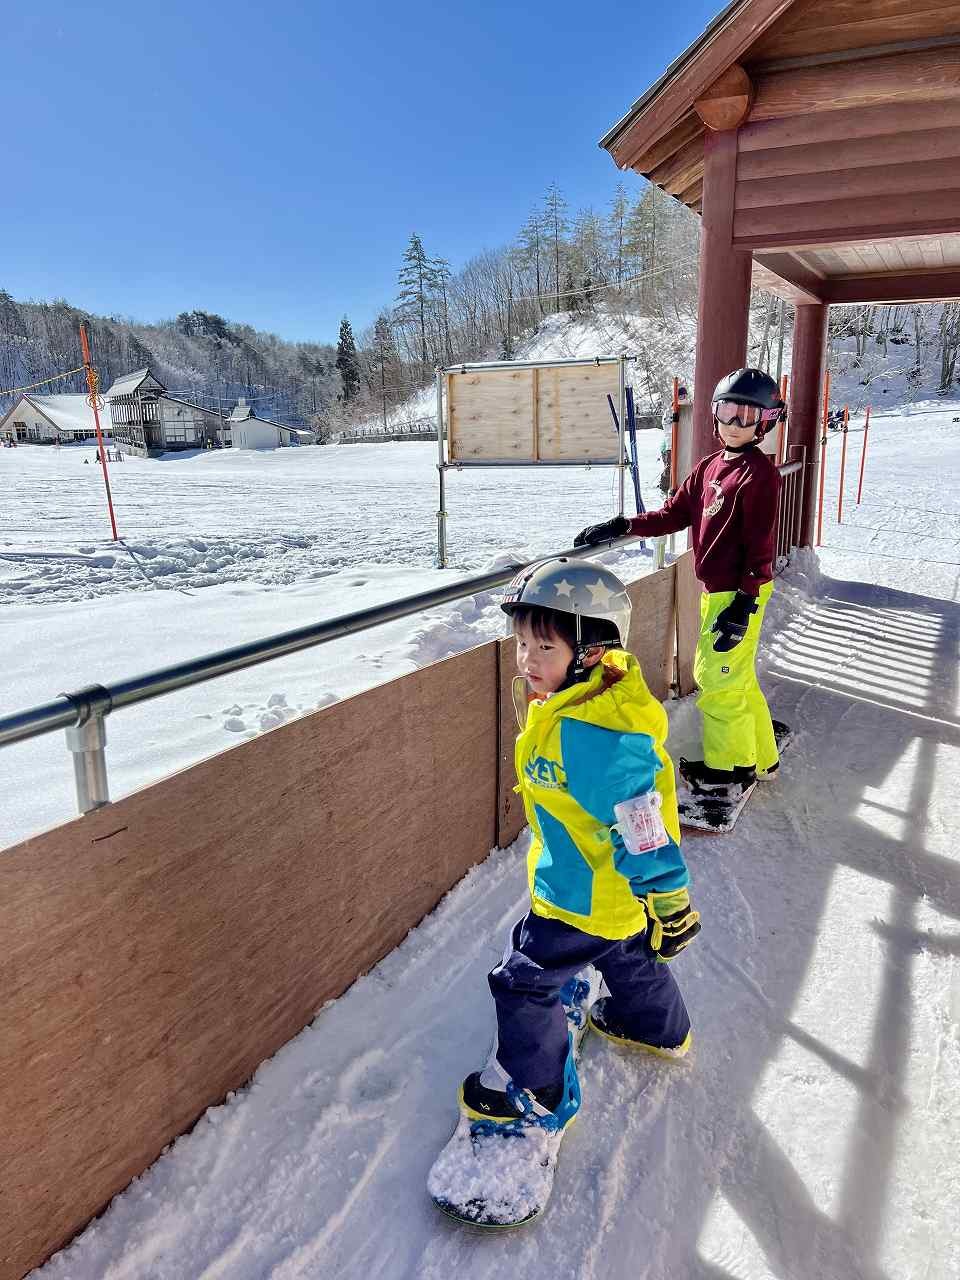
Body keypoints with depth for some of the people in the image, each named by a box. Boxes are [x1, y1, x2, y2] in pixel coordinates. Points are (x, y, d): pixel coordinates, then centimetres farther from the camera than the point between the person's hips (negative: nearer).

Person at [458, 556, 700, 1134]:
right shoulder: (582, 702, -6)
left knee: (524, 983, 7)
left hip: (584, 897, -10)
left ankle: (533, 1091, 29)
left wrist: (669, 902, -22)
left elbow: (639, 826, -32)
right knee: (627, 953, 33)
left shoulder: (588, 733, -38)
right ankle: (658, 1027, 60)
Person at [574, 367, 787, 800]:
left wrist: (745, 603, -20)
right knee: (734, 678, 17)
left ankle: (731, 768, 16)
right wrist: (620, 527, 0)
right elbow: (674, 514, 11)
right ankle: (760, 755, 34)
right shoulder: (708, 468, 12)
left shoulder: (760, 472, -12)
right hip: (715, 589, 8)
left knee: (719, 679, -1)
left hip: (739, 593, -8)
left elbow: (761, 545, -17)